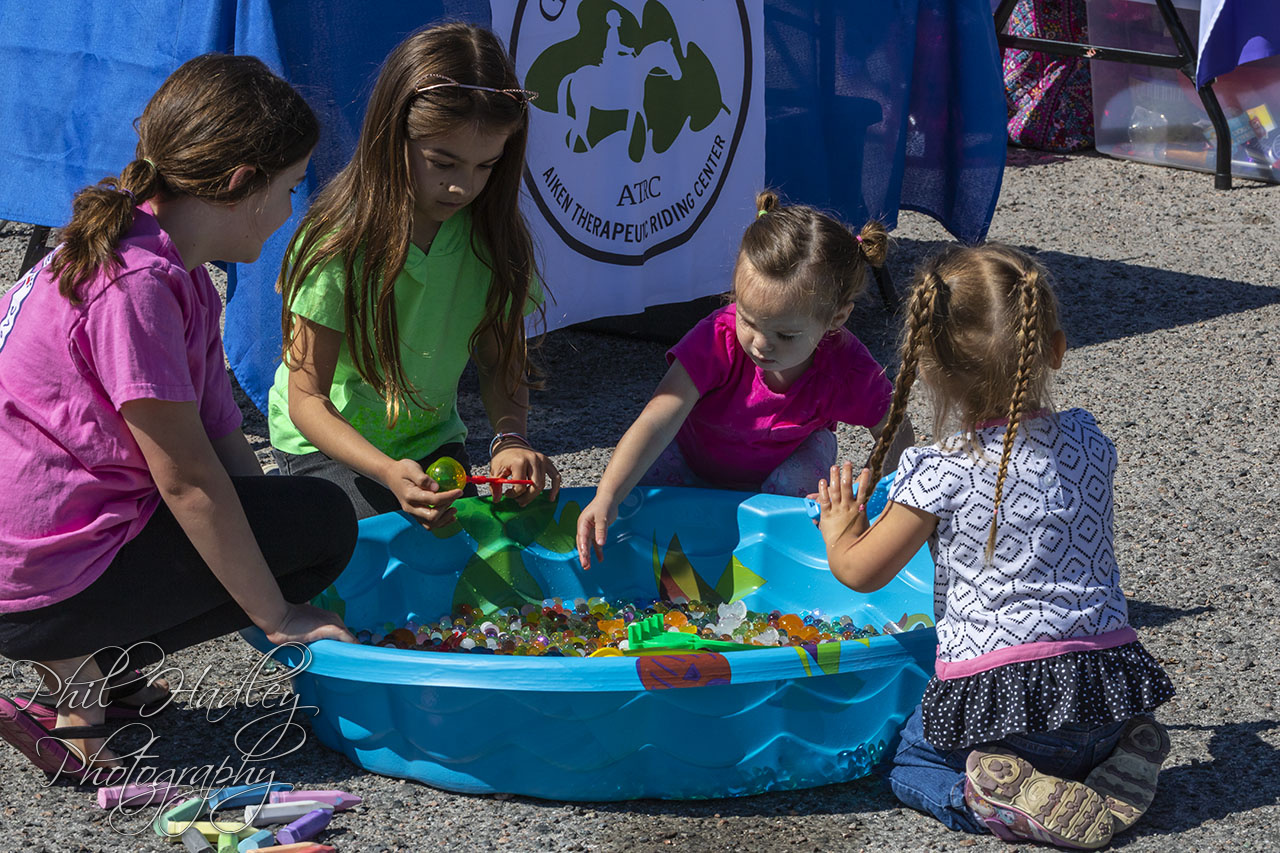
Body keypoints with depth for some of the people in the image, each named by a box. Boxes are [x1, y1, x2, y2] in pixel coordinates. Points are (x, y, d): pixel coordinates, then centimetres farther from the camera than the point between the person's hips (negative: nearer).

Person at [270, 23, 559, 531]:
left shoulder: (492, 235, -12)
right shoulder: (340, 241, -25)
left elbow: (502, 360, -2)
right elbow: (307, 399, -23)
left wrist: (510, 439, -25)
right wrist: (389, 472, -40)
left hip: (432, 439, 4)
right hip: (328, 445, -4)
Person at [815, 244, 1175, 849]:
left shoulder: (941, 476, -13)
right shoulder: (1089, 442, 1)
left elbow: (860, 572, -1)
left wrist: (839, 531, 20)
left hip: (996, 695, -5)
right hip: (1108, 678, 5)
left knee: (910, 765, 22)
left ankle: (1014, 802, -6)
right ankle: (1115, 767, 4)